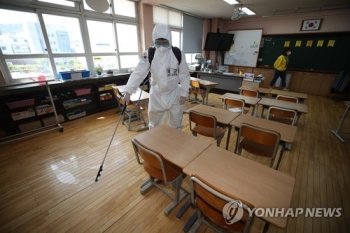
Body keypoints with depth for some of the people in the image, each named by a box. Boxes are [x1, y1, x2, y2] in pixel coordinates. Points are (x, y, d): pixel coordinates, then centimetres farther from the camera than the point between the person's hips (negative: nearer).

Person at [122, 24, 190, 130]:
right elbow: (138, 73, -17)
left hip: (174, 94, 0)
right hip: (156, 95, 1)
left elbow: (184, 75, -5)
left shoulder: (178, 54, -11)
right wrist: (128, 91, -25)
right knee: (154, 124, 16)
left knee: (175, 123, 14)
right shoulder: (148, 55, -11)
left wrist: (184, 93, -7)